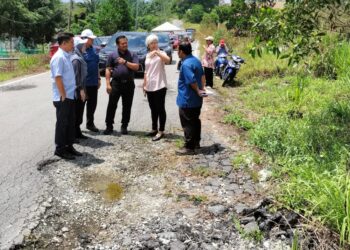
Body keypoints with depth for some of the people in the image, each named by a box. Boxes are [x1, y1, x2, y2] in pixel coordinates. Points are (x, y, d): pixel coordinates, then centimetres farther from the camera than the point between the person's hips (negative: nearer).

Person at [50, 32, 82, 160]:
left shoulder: (66, 56, 12)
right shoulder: (58, 57, -16)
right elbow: (58, 78, -20)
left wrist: (68, 95, 16)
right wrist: (63, 96, -19)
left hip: (70, 96, 9)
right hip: (63, 98, -9)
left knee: (71, 122, 14)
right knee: (62, 123, 0)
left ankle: (69, 146, 24)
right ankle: (60, 148, 11)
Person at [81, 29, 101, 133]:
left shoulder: (93, 49, 12)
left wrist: (98, 78, 17)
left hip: (93, 82, 7)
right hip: (84, 83, -7)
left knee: (92, 104, 13)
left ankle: (90, 123, 27)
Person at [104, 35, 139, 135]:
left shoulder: (132, 55, 8)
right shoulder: (112, 55, 6)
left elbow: (136, 67, -3)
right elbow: (108, 70, 2)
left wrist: (125, 62, -15)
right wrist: (108, 84, -6)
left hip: (129, 83, 1)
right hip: (116, 83, -1)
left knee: (127, 106, 6)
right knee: (112, 105, -2)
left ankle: (124, 126, 17)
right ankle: (109, 126, 7)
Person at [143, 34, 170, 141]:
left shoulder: (161, 53, -6)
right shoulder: (147, 55, 14)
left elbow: (168, 60, -29)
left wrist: (157, 52, -36)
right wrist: (144, 84, 16)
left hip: (160, 86, -7)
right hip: (149, 87, 7)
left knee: (160, 109, -3)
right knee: (153, 109, 14)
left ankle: (161, 131, 1)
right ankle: (154, 129, 24)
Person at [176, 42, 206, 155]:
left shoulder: (186, 64, -22)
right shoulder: (196, 60, 8)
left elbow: (192, 81, -27)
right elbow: (201, 76, 15)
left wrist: (198, 91, -14)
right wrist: (201, 89, 12)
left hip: (187, 100, -10)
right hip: (196, 100, 10)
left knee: (188, 124, -1)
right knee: (195, 121, 18)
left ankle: (189, 147, 5)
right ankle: (196, 142, 29)